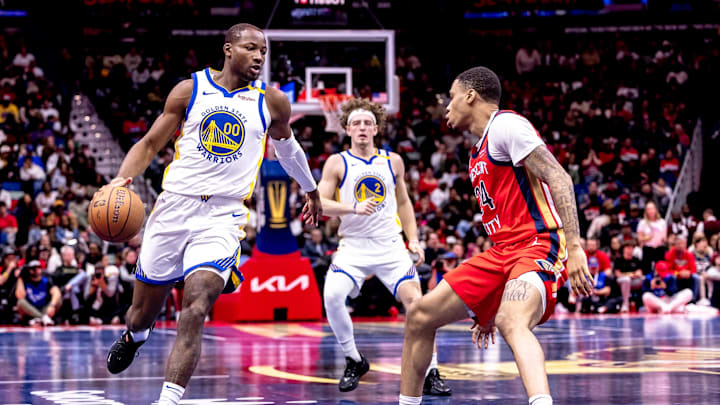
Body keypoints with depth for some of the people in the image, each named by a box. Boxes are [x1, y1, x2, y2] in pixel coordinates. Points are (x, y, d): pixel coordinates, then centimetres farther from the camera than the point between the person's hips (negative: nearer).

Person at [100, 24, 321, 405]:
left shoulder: (271, 101, 6)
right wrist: (122, 178, -14)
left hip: (223, 216, -1)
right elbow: (150, 144, 5)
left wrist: (311, 189, 41)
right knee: (145, 310, 14)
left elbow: (286, 145, 26)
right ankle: (133, 336, 51)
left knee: (195, 310, -21)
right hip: (174, 206, 1)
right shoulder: (190, 89, 3)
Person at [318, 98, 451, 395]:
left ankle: (431, 373, -4)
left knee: (415, 301, -13)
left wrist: (414, 240, 10)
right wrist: (355, 208, -24)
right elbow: (320, 204, -8)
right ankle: (354, 362, -2)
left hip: (390, 245, 2)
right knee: (332, 295, -24)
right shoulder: (337, 163, 0)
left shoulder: (393, 162, 9)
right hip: (353, 245, -2)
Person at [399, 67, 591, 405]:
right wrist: (489, 307, 28)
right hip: (501, 252, 10)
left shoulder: (506, 124, -6)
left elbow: (559, 180, -17)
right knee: (419, 316, 11)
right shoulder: (478, 153, 24)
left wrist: (574, 247, -28)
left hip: (539, 246, -10)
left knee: (511, 323, -38)